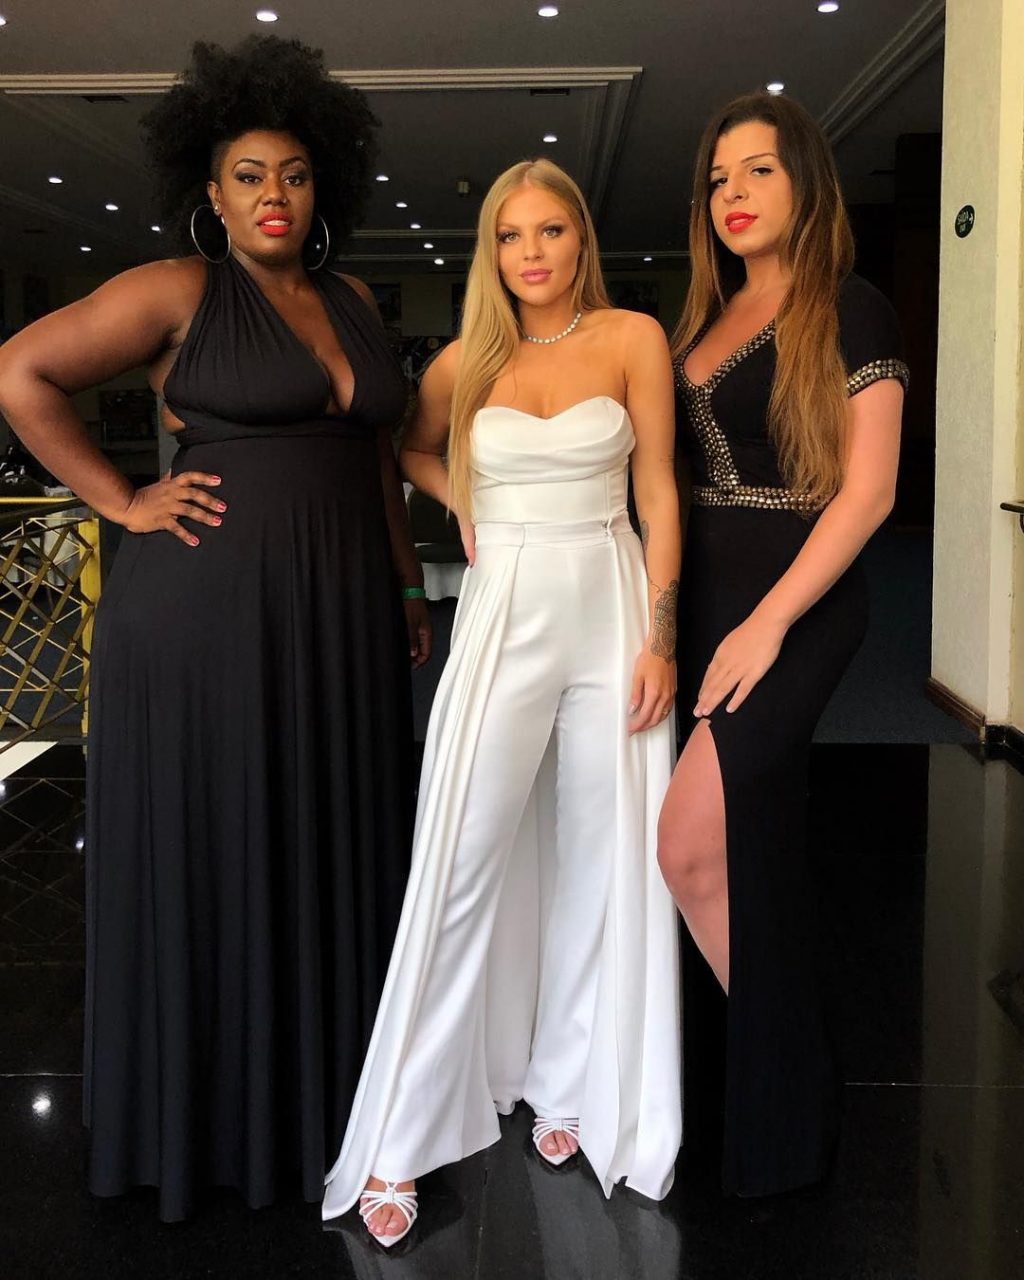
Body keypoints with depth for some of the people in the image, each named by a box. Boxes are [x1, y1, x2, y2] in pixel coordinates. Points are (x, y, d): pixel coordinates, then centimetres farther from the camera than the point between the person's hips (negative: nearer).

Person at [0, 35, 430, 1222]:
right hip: (206, 610, -5)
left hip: (341, 619, 6)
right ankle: (203, 1112, 23)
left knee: (326, 850, 11)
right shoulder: (177, 291, -2)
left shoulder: (349, 300, 15)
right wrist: (123, 502, -8)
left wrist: (407, 586, 16)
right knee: (206, 852, 5)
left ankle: (319, 1084, 29)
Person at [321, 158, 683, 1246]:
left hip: (612, 609, 0)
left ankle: (573, 1088, 27)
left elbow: (658, 494, 0)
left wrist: (660, 637, -5)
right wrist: (464, 503, 6)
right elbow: (410, 450, 26)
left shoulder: (633, 338, 2)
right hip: (504, 616, 0)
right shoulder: (465, 363, 6)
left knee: (603, 863, 7)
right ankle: (398, 1143, 7)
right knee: (460, 869, -3)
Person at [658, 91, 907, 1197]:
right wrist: (665, 619, 6)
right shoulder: (707, 321, 15)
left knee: (691, 844, -14)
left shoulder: (849, 312, -5)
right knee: (752, 842, 11)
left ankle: (778, 1104, 9)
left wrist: (768, 623, -19)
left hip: (798, 600, -7)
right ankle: (784, 1088, 28)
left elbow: (868, 491, -12)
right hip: (704, 598, 7)